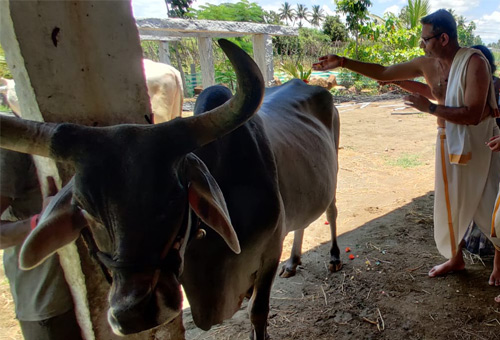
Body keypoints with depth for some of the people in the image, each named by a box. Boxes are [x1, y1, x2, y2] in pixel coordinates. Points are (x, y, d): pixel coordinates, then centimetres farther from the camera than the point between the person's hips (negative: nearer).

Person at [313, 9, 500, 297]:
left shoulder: (474, 62, -20)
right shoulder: (427, 64, -1)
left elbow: (473, 114, -26)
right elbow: (383, 73, 4)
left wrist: (430, 107, -26)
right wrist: (343, 62, -1)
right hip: (450, 143, 6)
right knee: (450, 202, 12)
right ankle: (456, 258, 31)